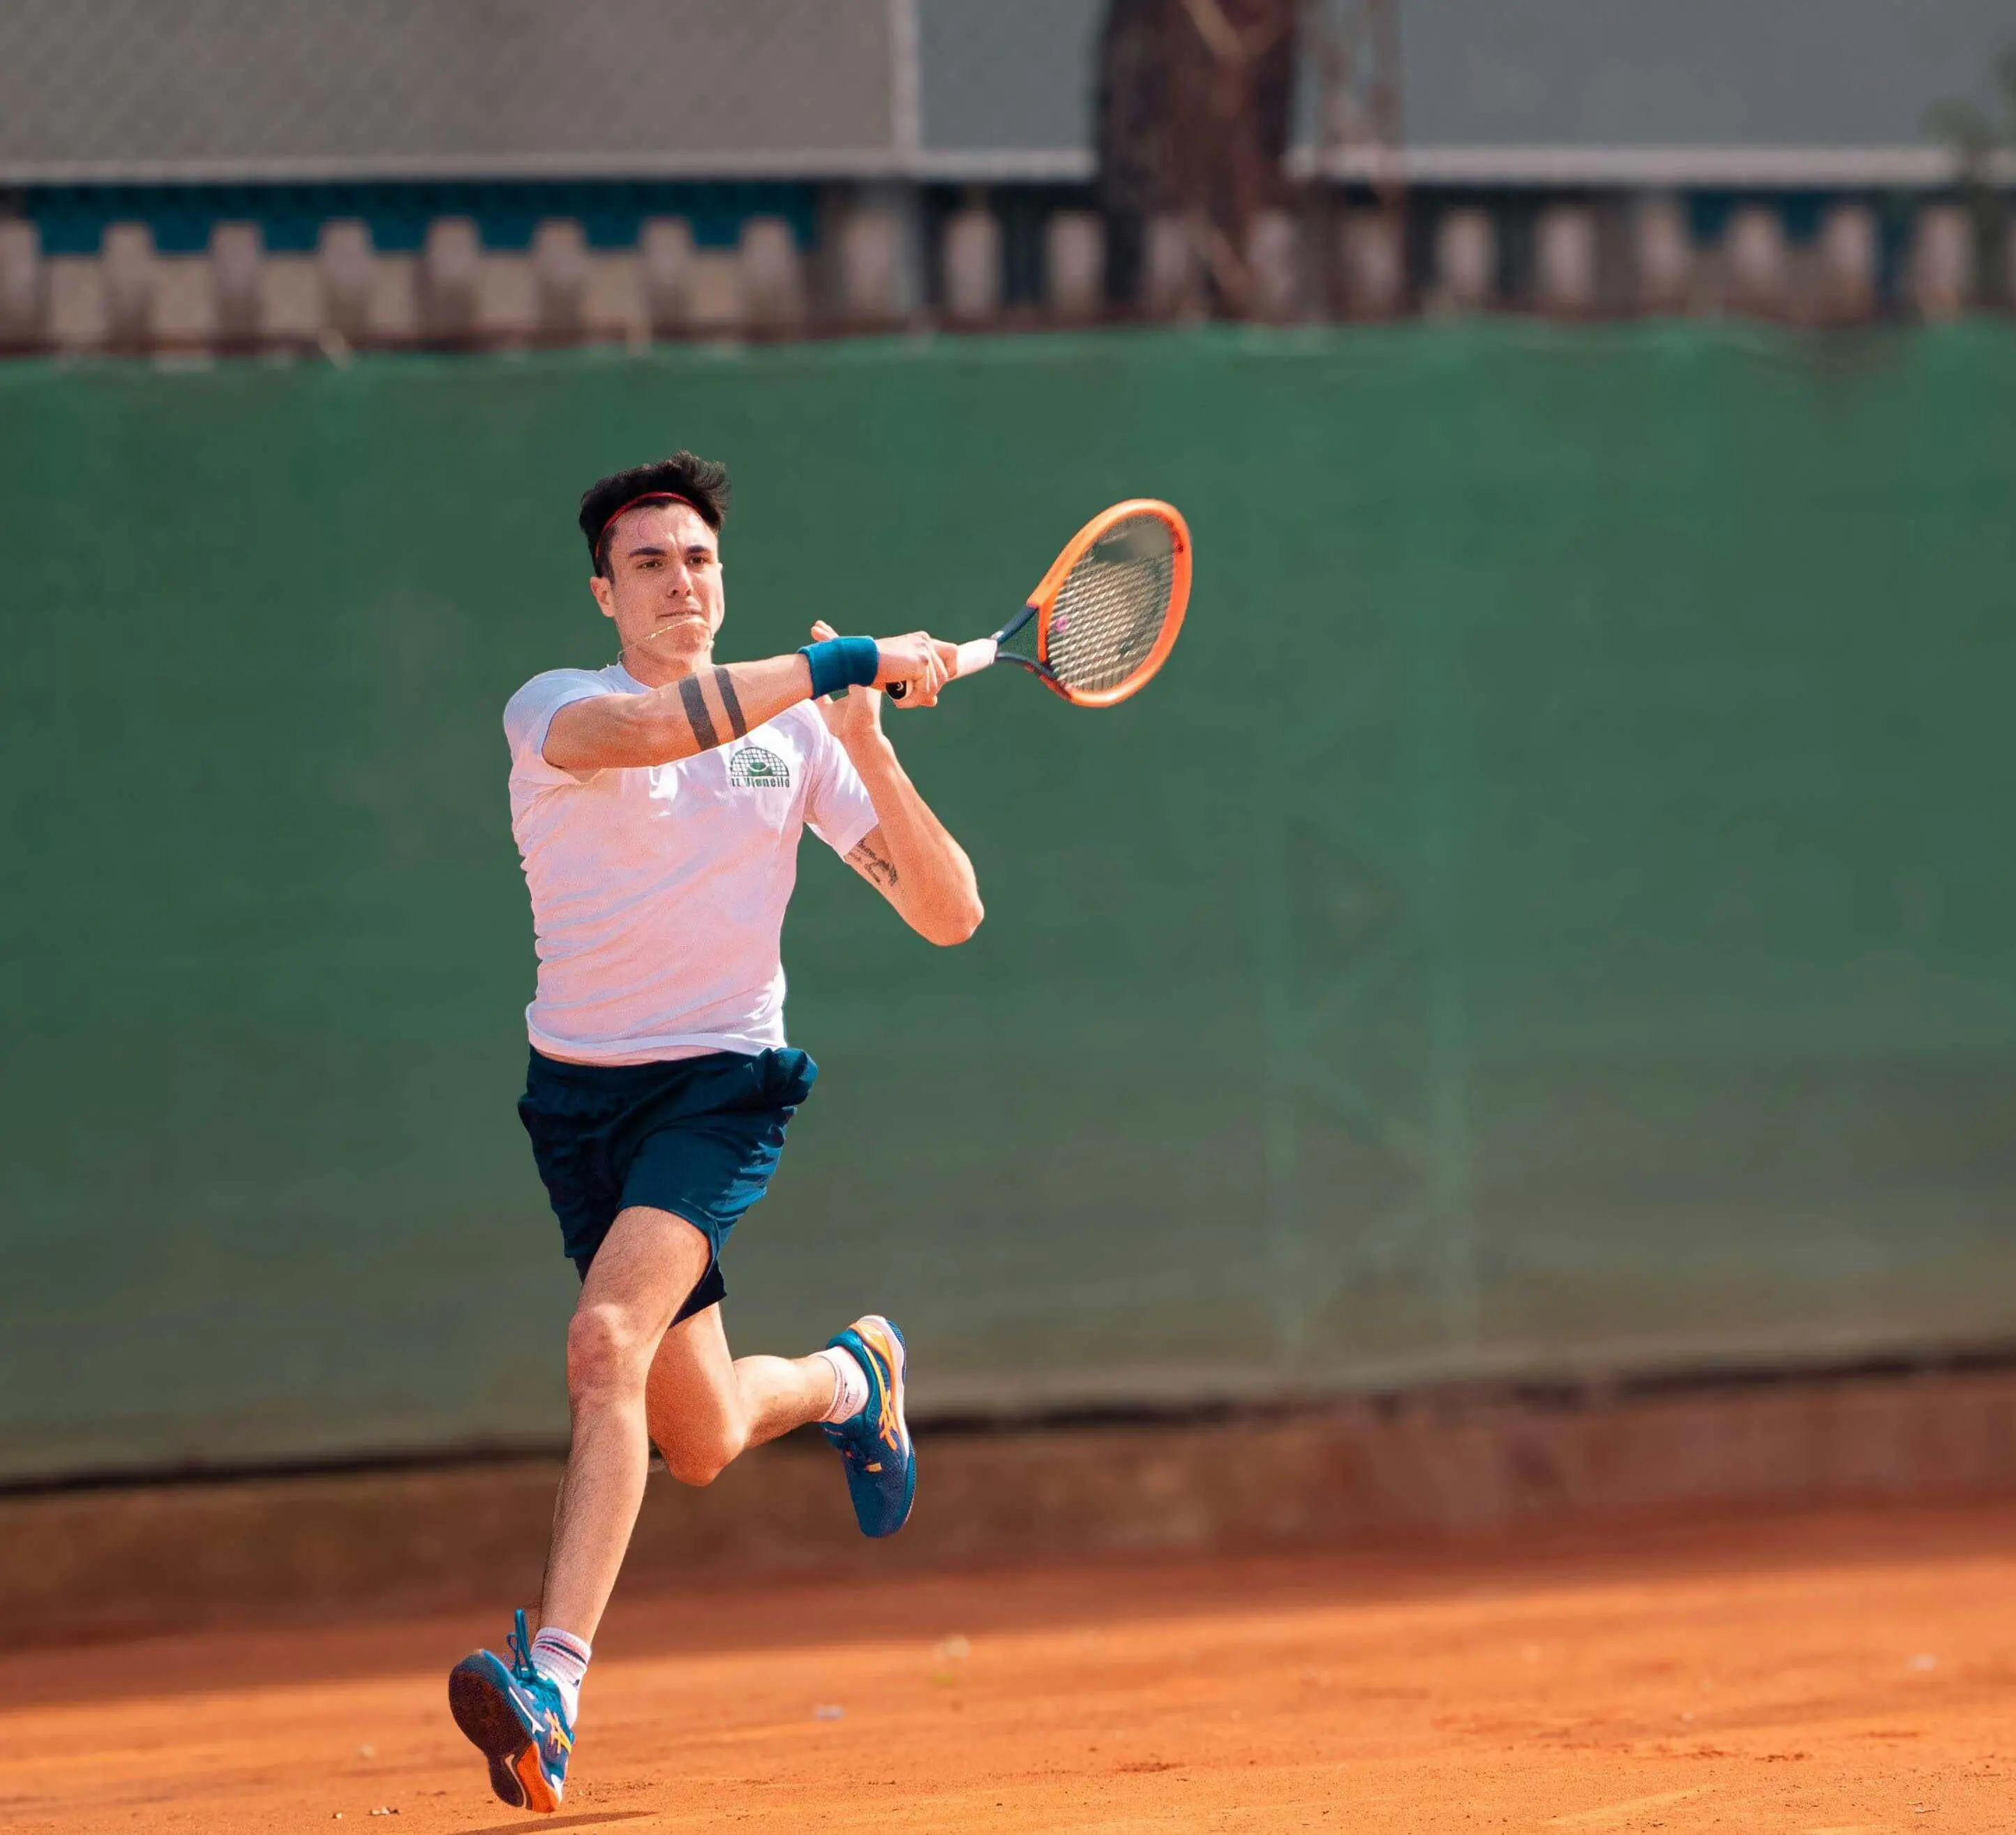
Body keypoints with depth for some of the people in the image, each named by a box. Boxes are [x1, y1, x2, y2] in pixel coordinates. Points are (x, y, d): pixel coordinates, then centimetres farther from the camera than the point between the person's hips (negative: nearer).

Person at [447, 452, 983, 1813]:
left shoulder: (799, 734, 3)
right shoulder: (554, 711, -5)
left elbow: (950, 913, -1)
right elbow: (632, 733, -31)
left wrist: (866, 745, -14)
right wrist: (839, 665, -32)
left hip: (722, 1087, -2)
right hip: (578, 1091, 2)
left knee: (606, 1343, -28)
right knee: (698, 1444, 10)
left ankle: (553, 1686, -35)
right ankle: (850, 1376, 46)